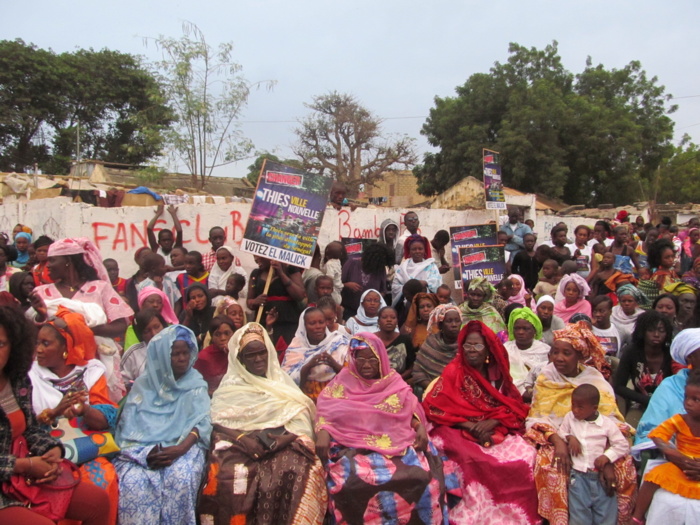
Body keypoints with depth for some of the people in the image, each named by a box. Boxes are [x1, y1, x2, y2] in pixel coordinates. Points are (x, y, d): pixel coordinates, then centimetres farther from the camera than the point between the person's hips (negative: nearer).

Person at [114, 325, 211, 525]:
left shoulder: (196, 385, 11)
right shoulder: (143, 385, 12)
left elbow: (202, 423, -2)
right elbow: (128, 426, 5)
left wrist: (181, 448, -22)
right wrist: (146, 452, -15)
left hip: (182, 447, 0)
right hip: (141, 450, 1)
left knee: (182, 478, -32)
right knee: (132, 481, -30)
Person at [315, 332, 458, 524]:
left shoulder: (395, 382, 15)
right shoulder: (344, 381, 11)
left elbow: (413, 410, 16)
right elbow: (325, 409, 4)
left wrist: (421, 428, -4)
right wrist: (322, 432, -15)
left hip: (399, 445, 2)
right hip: (355, 447, -1)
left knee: (421, 477, -25)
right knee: (354, 482, -33)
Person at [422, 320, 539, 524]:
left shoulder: (498, 374, 8)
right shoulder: (453, 372, -2)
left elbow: (516, 407, 5)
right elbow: (433, 408, -9)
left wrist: (492, 422, -14)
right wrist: (470, 426, -16)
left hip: (497, 431, 3)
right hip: (461, 432, -3)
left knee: (526, 456, -20)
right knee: (474, 461, -32)